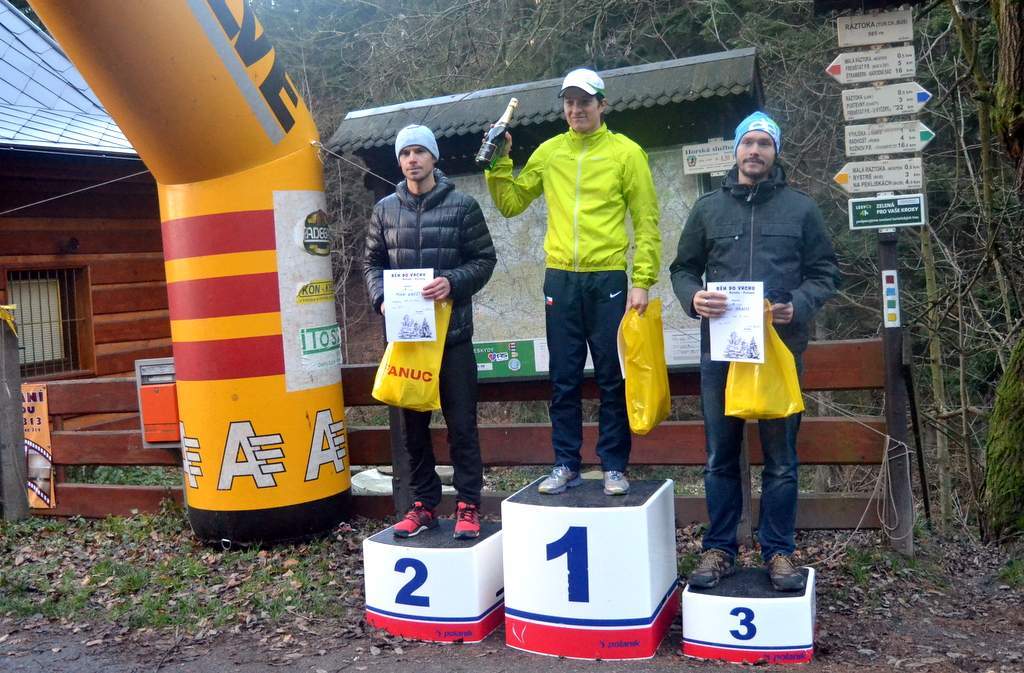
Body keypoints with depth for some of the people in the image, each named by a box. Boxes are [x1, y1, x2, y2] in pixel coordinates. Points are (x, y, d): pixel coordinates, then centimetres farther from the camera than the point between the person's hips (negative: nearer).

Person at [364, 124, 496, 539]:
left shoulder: (462, 206, 1)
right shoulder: (385, 209, 10)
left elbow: (484, 259, 0)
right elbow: (372, 263, 12)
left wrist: (452, 283, -17)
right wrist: (381, 298, -6)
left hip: (452, 332, -3)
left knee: (461, 423, 1)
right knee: (413, 424, 9)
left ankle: (468, 505, 12)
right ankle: (424, 503, 21)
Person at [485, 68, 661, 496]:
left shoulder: (626, 152, 1)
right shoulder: (548, 152, 10)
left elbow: (647, 222, -1)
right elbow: (510, 204, 15)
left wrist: (643, 281, -8)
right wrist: (498, 165, 0)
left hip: (607, 279, -2)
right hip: (559, 280, 3)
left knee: (612, 379, 4)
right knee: (564, 380, 7)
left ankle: (614, 467, 15)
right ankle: (566, 465, 18)